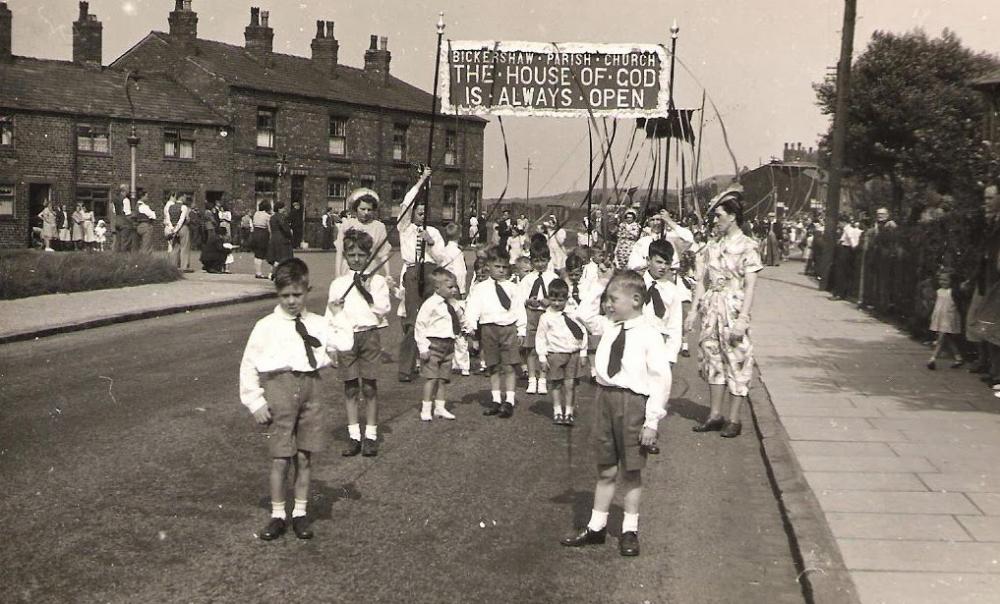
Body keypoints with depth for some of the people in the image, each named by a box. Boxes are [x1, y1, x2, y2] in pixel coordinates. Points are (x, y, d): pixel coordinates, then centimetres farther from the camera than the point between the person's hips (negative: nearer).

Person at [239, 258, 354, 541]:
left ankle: (300, 513, 21)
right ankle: (277, 515, 15)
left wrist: (336, 315, 6)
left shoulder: (317, 323, 11)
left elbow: (345, 343, -2)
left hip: (310, 386, 3)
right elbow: (249, 364, 3)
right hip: (279, 387, -3)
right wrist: (255, 401, -2)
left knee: (304, 456, 9)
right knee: (280, 458, 0)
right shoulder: (266, 326, 2)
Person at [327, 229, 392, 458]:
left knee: (369, 386, -1)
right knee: (350, 387, 4)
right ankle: (354, 436, 12)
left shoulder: (377, 281, 4)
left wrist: (367, 291, -12)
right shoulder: (338, 284, 10)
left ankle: (370, 436, 8)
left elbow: (384, 308, -6)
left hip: (369, 334, -2)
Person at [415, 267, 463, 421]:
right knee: (431, 378, -5)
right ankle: (426, 409, 2)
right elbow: (420, 325, -12)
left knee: (443, 378, 9)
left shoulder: (452, 304, 11)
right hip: (434, 344, -7)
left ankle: (440, 407, 16)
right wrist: (423, 347, -15)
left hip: (448, 344, 7)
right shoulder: (430, 304, -12)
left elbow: (458, 322, 28)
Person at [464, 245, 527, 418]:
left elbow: (519, 310, 8)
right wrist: (471, 327, -12)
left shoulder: (512, 288, 8)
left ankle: (509, 402, -1)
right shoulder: (480, 288, 5)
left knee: (509, 366, -4)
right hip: (489, 328, 1)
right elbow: (473, 308, 0)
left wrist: (521, 331, 3)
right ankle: (496, 400, 16)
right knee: (493, 367, 8)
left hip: (509, 328, -1)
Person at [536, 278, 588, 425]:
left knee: (570, 384, 0)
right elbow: (540, 338, 0)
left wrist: (583, 353, 7)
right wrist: (542, 358, -4)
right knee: (556, 385, 6)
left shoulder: (572, 314, 4)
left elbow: (583, 332, 9)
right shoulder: (546, 317, -2)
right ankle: (557, 412, 16)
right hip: (555, 354, -1)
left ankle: (569, 412, 8)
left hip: (573, 354, 1)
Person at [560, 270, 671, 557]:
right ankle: (596, 527, 25)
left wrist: (652, 420, -14)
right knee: (606, 470, 14)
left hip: (633, 402, -5)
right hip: (606, 398, 5)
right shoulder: (610, 330, 4)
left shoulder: (648, 334, -12)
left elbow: (661, 379, -13)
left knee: (632, 471, 9)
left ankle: (629, 532, 23)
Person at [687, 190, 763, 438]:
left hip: (733, 308, -6)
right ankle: (715, 414, 21)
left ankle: (734, 419, 6)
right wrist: (694, 310, 5)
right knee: (712, 358, 11)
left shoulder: (746, 246, -8)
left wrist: (743, 318, -18)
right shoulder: (712, 245, 9)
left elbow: (750, 285, -12)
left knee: (737, 362, -1)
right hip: (711, 308, 6)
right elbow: (702, 280, 11)